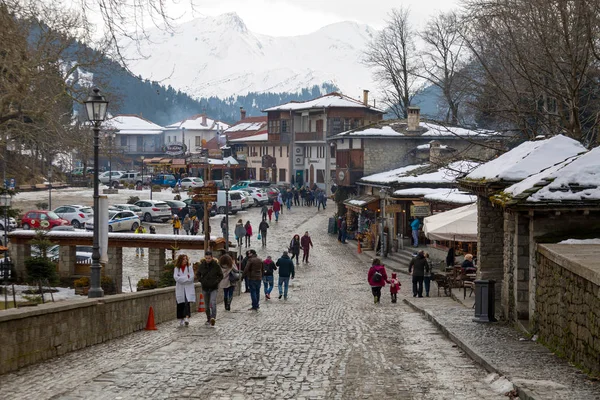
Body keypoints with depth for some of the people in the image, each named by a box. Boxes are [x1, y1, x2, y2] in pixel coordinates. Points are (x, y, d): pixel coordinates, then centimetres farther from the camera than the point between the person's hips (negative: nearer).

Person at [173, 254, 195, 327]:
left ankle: (187, 318, -25)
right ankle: (181, 320, 12)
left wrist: (181, 278, -11)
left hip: (188, 288, -1)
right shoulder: (176, 268, 6)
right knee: (180, 304, 2)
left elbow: (191, 277, -5)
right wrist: (186, 277, -11)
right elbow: (175, 277, -8)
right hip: (180, 289, 1)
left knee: (187, 303, -17)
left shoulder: (190, 267, 6)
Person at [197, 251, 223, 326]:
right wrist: (201, 281, -1)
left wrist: (216, 282, -10)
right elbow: (198, 274, 15)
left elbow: (221, 275, 4)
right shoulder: (202, 265, -1)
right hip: (205, 288, 3)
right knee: (207, 305, 10)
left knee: (213, 302, -22)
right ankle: (208, 319, 21)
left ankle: (213, 317, -31)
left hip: (214, 288, -3)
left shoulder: (216, 265, -7)